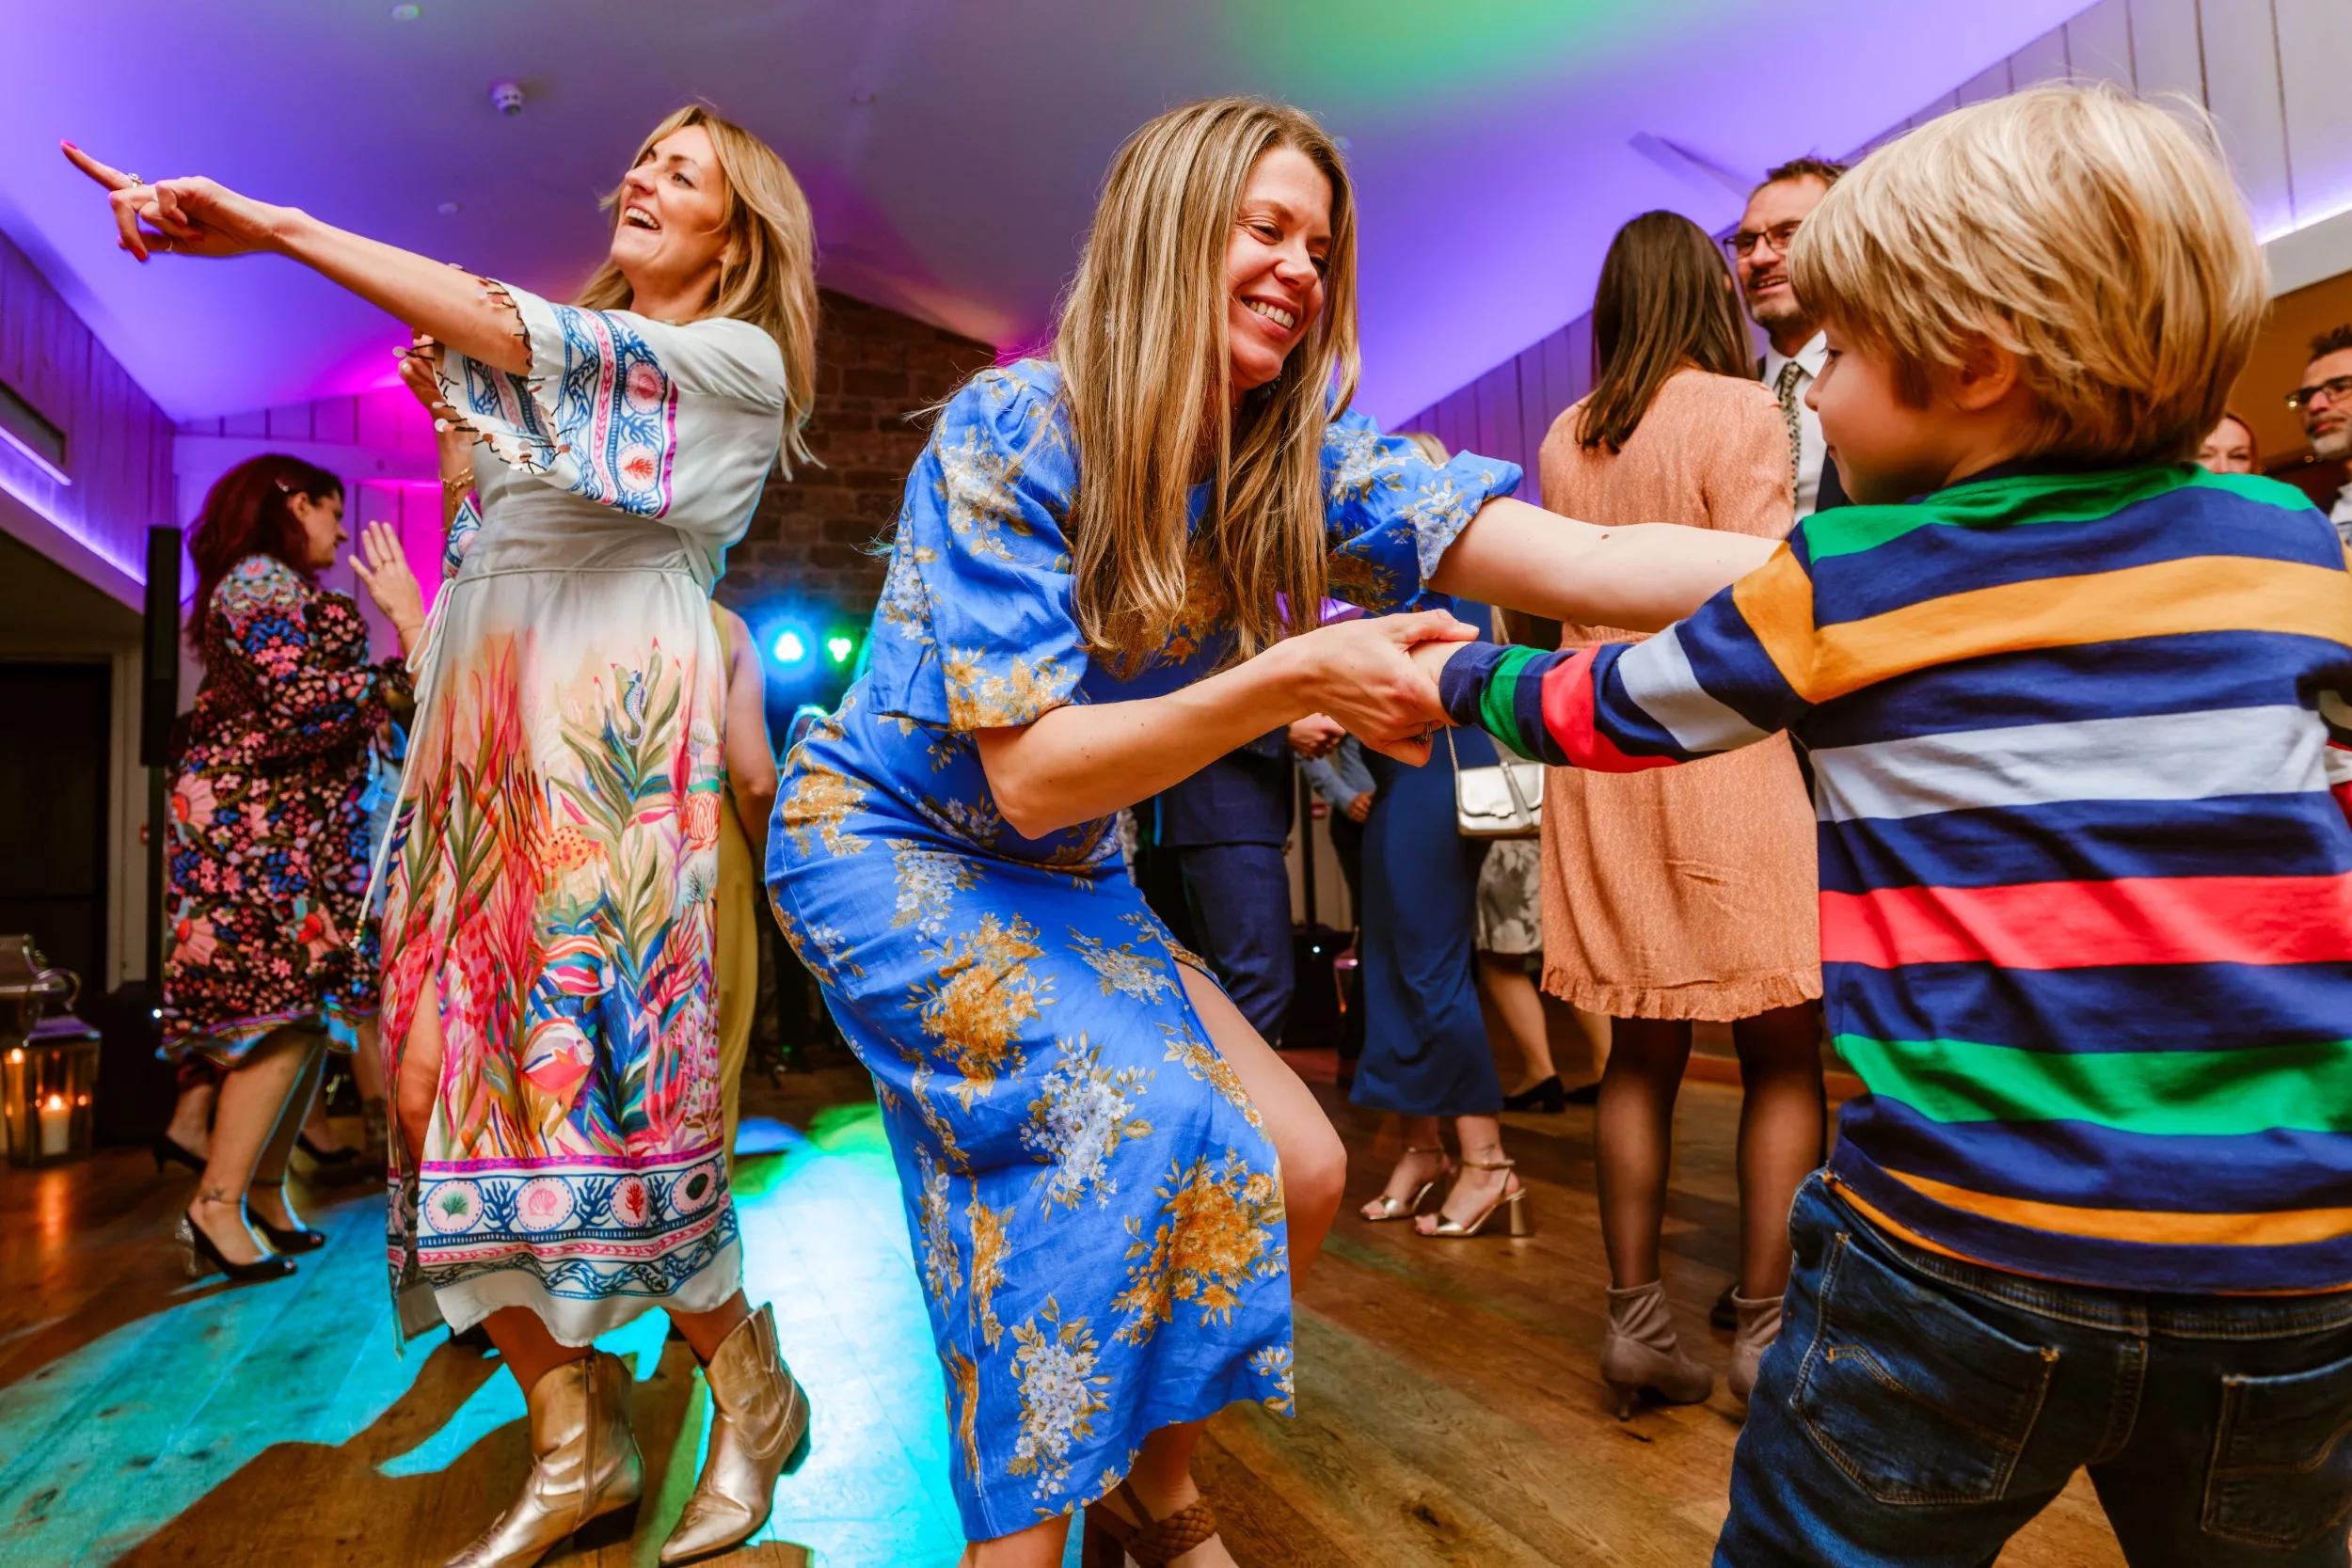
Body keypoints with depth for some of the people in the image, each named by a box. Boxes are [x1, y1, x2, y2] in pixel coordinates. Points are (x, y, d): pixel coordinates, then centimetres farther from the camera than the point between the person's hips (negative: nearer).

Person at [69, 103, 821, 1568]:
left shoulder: (740, 361, 6)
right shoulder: (582, 344, 27)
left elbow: (537, 342, -9)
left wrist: (280, 228, -10)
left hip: (615, 720, -7)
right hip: (486, 719, 7)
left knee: (600, 1061, -13)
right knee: (473, 1057, 0)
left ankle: (749, 1394, 7)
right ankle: (575, 1443, 11)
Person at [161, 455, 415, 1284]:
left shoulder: (275, 586, 23)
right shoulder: (263, 581, -8)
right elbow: (301, 701, -20)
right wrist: (408, 671, -12)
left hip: (295, 823, 10)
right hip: (258, 820, -10)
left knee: (313, 1010, 8)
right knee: (284, 1007, -12)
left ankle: (263, 1190, 15)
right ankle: (218, 1204, -7)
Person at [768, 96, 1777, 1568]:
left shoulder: (1301, 456, -10)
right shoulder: (1014, 430, -22)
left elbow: (1593, 560, -23)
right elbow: (1029, 774, -28)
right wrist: (1290, 683, -39)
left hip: (1063, 879, 5)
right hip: (887, 842, -5)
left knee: (1299, 1176, -3)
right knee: (1133, 1128, -25)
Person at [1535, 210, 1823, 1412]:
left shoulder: (1563, 439, 11)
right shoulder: (1740, 412, -5)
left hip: (1601, 755, 5)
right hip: (1724, 745, -5)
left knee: (1641, 1050, 11)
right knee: (1782, 1054, 6)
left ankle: (1636, 1319, 17)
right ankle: (1763, 1325, 10)